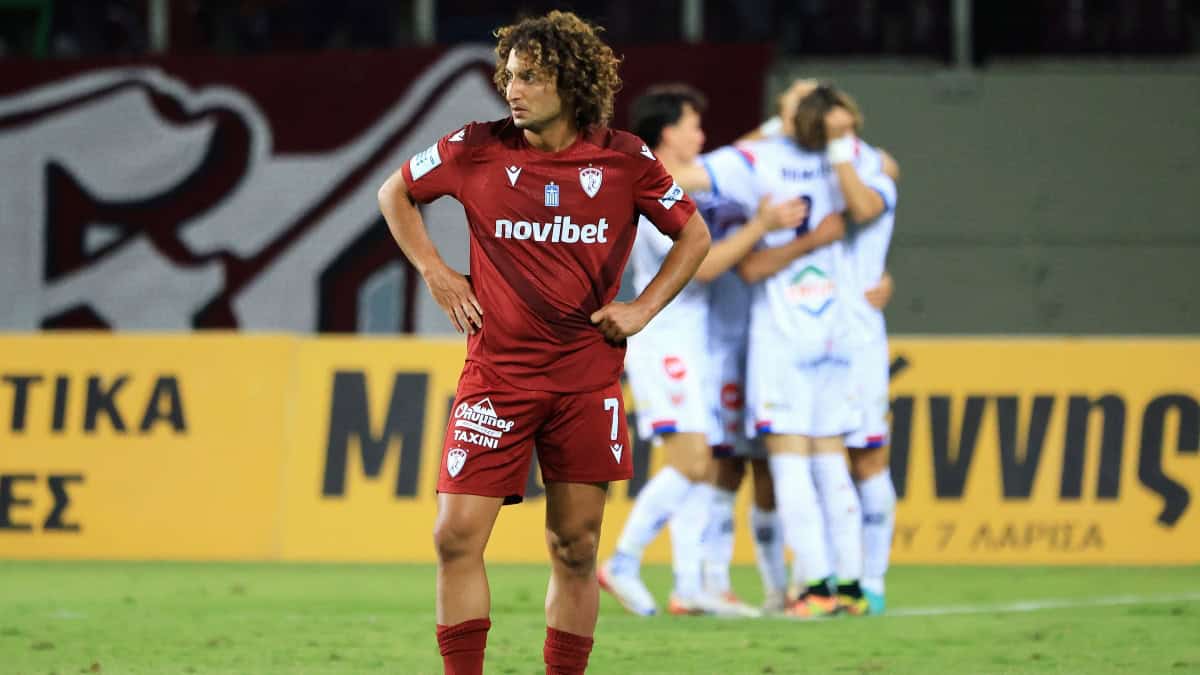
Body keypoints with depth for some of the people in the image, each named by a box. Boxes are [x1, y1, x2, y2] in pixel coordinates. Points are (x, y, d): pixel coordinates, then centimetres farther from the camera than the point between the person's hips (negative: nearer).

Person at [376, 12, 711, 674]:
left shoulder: (624, 159, -2)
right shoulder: (478, 149, -2)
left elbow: (694, 233, 12)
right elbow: (395, 193, 14)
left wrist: (644, 307, 2)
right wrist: (434, 272, 4)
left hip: (587, 377, 0)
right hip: (496, 370, 0)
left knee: (575, 550, 4)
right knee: (457, 537, -8)